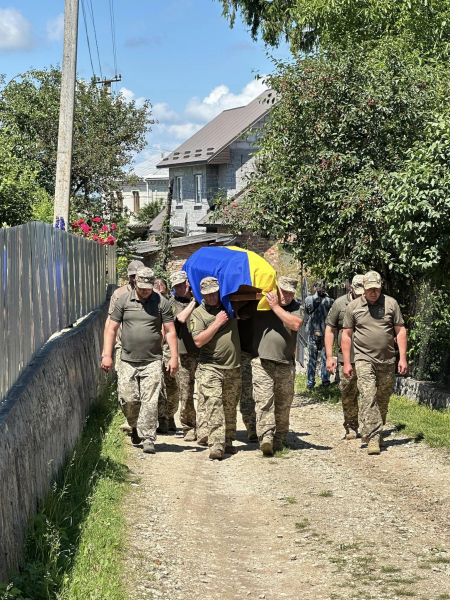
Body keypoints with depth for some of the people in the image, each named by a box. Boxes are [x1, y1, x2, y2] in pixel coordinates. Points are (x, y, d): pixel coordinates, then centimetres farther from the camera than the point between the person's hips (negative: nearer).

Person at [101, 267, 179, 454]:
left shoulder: (161, 302, 3)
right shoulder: (124, 301, 6)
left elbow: (170, 331, 4)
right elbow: (112, 329, 7)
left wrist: (174, 357, -3)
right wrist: (107, 355, 1)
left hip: (152, 361, -1)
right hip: (128, 361, 2)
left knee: (150, 402, -7)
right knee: (127, 399, 0)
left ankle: (148, 439, -3)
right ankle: (135, 426, 28)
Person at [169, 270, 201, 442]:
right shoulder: (174, 302, 6)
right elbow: (181, 318, -12)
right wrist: (193, 301, -6)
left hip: (203, 352, 0)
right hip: (184, 355, 0)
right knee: (186, 395, 3)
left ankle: (203, 429, -12)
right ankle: (188, 428, 18)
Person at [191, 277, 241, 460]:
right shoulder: (199, 313, -1)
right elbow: (198, 341, -12)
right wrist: (217, 323, -12)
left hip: (234, 367, 4)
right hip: (210, 367, -4)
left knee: (230, 407, 10)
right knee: (214, 404, -16)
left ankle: (227, 442, 20)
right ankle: (216, 445, -21)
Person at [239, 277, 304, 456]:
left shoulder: (297, 308, 9)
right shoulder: (259, 304, 7)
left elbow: (296, 324, -12)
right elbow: (239, 314, 12)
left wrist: (276, 307, -11)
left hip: (286, 365, 2)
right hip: (262, 362, -2)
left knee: (284, 405, 7)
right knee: (264, 400, -13)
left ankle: (279, 439, 18)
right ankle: (266, 436, -21)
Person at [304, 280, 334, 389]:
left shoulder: (309, 300, -7)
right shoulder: (330, 301, -8)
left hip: (313, 332, 0)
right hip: (326, 332, 0)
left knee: (312, 358, 7)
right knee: (325, 357, 10)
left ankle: (310, 382, 8)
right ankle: (325, 380, 12)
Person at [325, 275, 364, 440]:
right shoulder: (340, 304, 3)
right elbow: (330, 329, 8)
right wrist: (329, 356, 2)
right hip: (346, 358, 1)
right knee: (347, 394, 3)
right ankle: (351, 428, 17)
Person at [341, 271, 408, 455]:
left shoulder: (391, 303, 4)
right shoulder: (353, 306, 3)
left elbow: (400, 331, 5)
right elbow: (346, 334, 6)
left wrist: (403, 358, -2)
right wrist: (346, 362, 1)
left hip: (387, 360, 2)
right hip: (364, 359, -2)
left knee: (383, 399, 9)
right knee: (368, 397, -14)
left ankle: (378, 432, 26)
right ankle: (372, 438, -17)